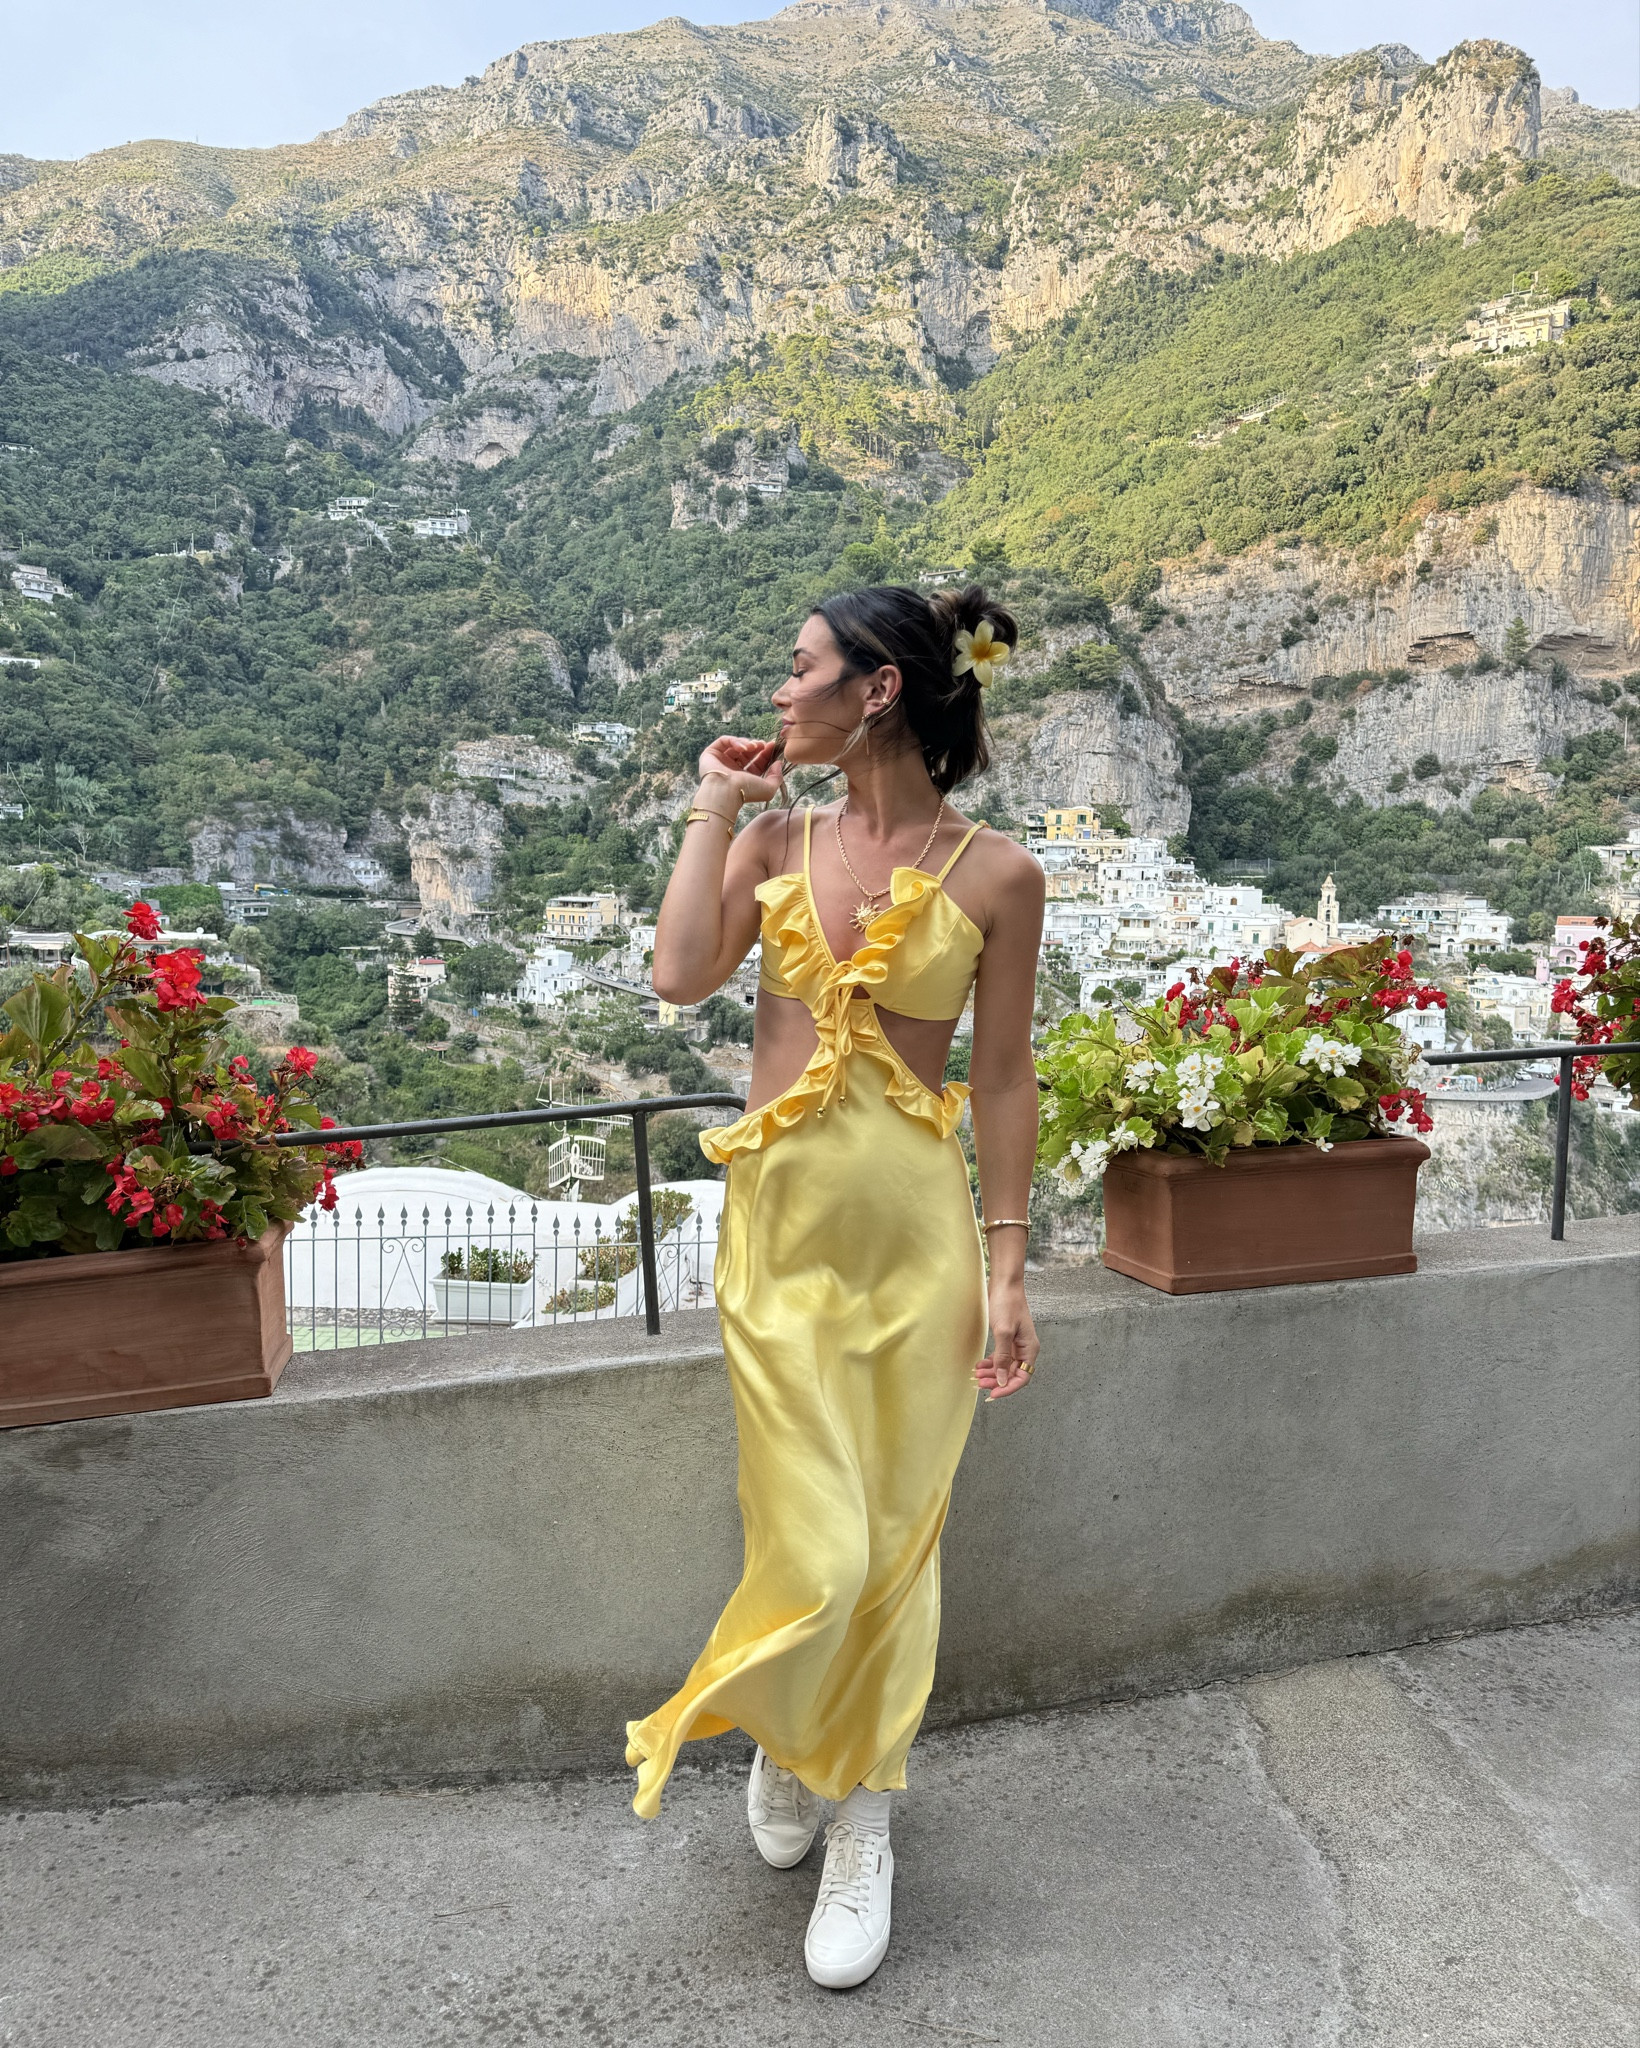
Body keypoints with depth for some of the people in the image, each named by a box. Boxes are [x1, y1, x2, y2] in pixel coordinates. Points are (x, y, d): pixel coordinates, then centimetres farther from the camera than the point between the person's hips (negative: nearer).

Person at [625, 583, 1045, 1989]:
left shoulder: (995, 874, -3)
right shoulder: (777, 838, 5)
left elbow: (1004, 1079, 0)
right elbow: (682, 975, -11)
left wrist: (1007, 1265, -2)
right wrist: (713, 809, -3)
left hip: (916, 1225, -1)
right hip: (781, 1217, 1)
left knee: (896, 1540, 10)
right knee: (820, 1549, 3)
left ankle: (860, 1822, 33)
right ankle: (787, 1738, 37)